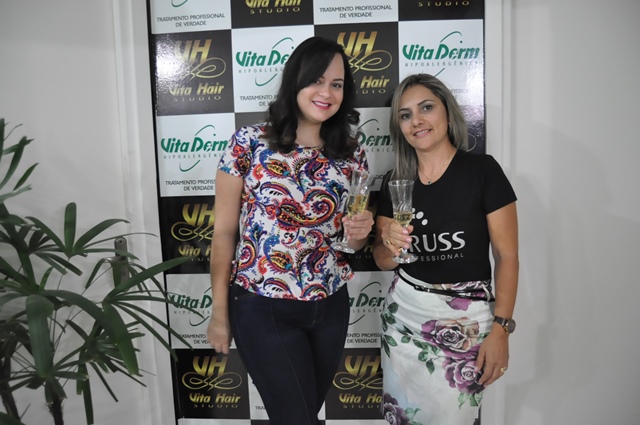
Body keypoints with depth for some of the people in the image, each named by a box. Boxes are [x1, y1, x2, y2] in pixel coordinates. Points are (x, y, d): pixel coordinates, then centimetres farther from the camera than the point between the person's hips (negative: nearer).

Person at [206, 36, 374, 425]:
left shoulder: (352, 155, 0)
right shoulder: (249, 143, -10)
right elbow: (224, 231, -7)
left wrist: (359, 233, -13)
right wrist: (220, 312, -4)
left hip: (331, 308, 5)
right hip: (263, 310, -4)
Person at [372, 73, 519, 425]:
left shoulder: (482, 170, -9)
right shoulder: (394, 182, 3)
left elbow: (507, 255, -7)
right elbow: (384, 262, 7)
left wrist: (500, 328, -12)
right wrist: (389, 244, -15)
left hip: (467, 319, -3)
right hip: (404, 313, 4)